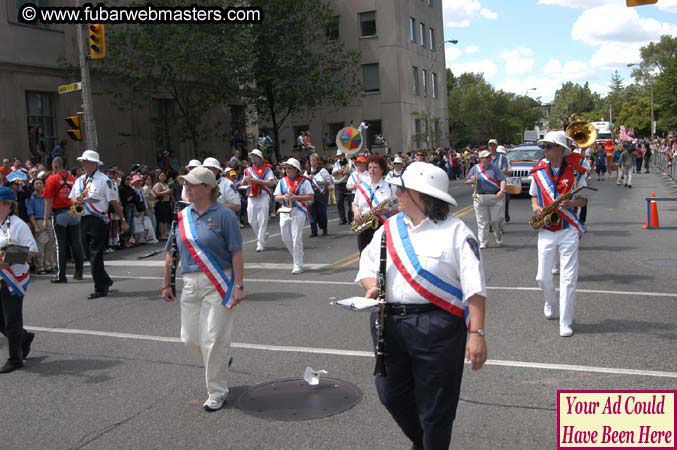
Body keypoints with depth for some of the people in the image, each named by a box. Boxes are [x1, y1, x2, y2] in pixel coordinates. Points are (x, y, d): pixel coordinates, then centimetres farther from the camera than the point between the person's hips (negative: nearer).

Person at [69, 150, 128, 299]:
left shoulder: (104, 180, -6)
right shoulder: (79, 180, 14)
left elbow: (114, 202, -6)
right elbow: (72, 199, 20)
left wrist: (123, 220, -6)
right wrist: (76, 201, -5)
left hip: (98, 220, -7)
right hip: (84, 220, 7)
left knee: (95, 255, -5)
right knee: (89, 254, 12)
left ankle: (100, 288, 5)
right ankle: (105, 281, 29)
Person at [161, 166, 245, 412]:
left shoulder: (223, 215, -7)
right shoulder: (181, 216, 9)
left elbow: (236, 253, -10)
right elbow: (171, 252, 14)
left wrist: (239, 286, -14)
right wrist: (166, 284, 14)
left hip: (218, 283, -6)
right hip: (190, 283, 6)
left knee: (213, 339, -3)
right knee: (190, 338, 9)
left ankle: (217, 392, 14)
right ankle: (220, 361, 39)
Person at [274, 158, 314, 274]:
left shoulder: (304, 181, -2)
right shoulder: (282, 181, 13)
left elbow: (310, 197, -8)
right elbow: (276, 197, 12)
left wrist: (295, 197, -16)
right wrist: (283, 197, -10)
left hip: (298, 212, -5)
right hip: (284, 212, 6)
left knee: (297, 239, -7)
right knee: (285, 238, 9)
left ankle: (298, 265, 0)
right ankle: (297, 256, 33)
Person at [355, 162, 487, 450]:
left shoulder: (456, 231, -6)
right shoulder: (388, 229, 10)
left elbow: (474, 288, -11)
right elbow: (367, 266, 15)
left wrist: (477, 333, -18)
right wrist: (371, 286, -8)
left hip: (436, 327, -5)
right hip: (389, 324, 6)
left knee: (436, 406, 4)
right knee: (391, 394, 18)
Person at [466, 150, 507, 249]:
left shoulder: (494, 168, 4)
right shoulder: (475, 168, 7)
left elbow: (502, 180, -4)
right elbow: (467, 181, 11)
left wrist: (502, 190, -21)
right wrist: (472, 180, -12)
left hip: (495, 197, -1)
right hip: (480, 198, 1)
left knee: (496, 220, 2)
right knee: (482, 222, 2)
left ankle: (499, 240, 24)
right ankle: (483, 243, 9)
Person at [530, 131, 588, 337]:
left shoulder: (575, 171, -3)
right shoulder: (538, 171, 3)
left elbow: (583, 200, 3)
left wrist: (572, 203, -19)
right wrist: (535, 207, -6)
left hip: (569, 231, -2)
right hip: (546, 232, 3)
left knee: (568, 279, -4)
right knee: (543, 277, 6)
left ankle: (565, 323, 4)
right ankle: (550, 302, 39)